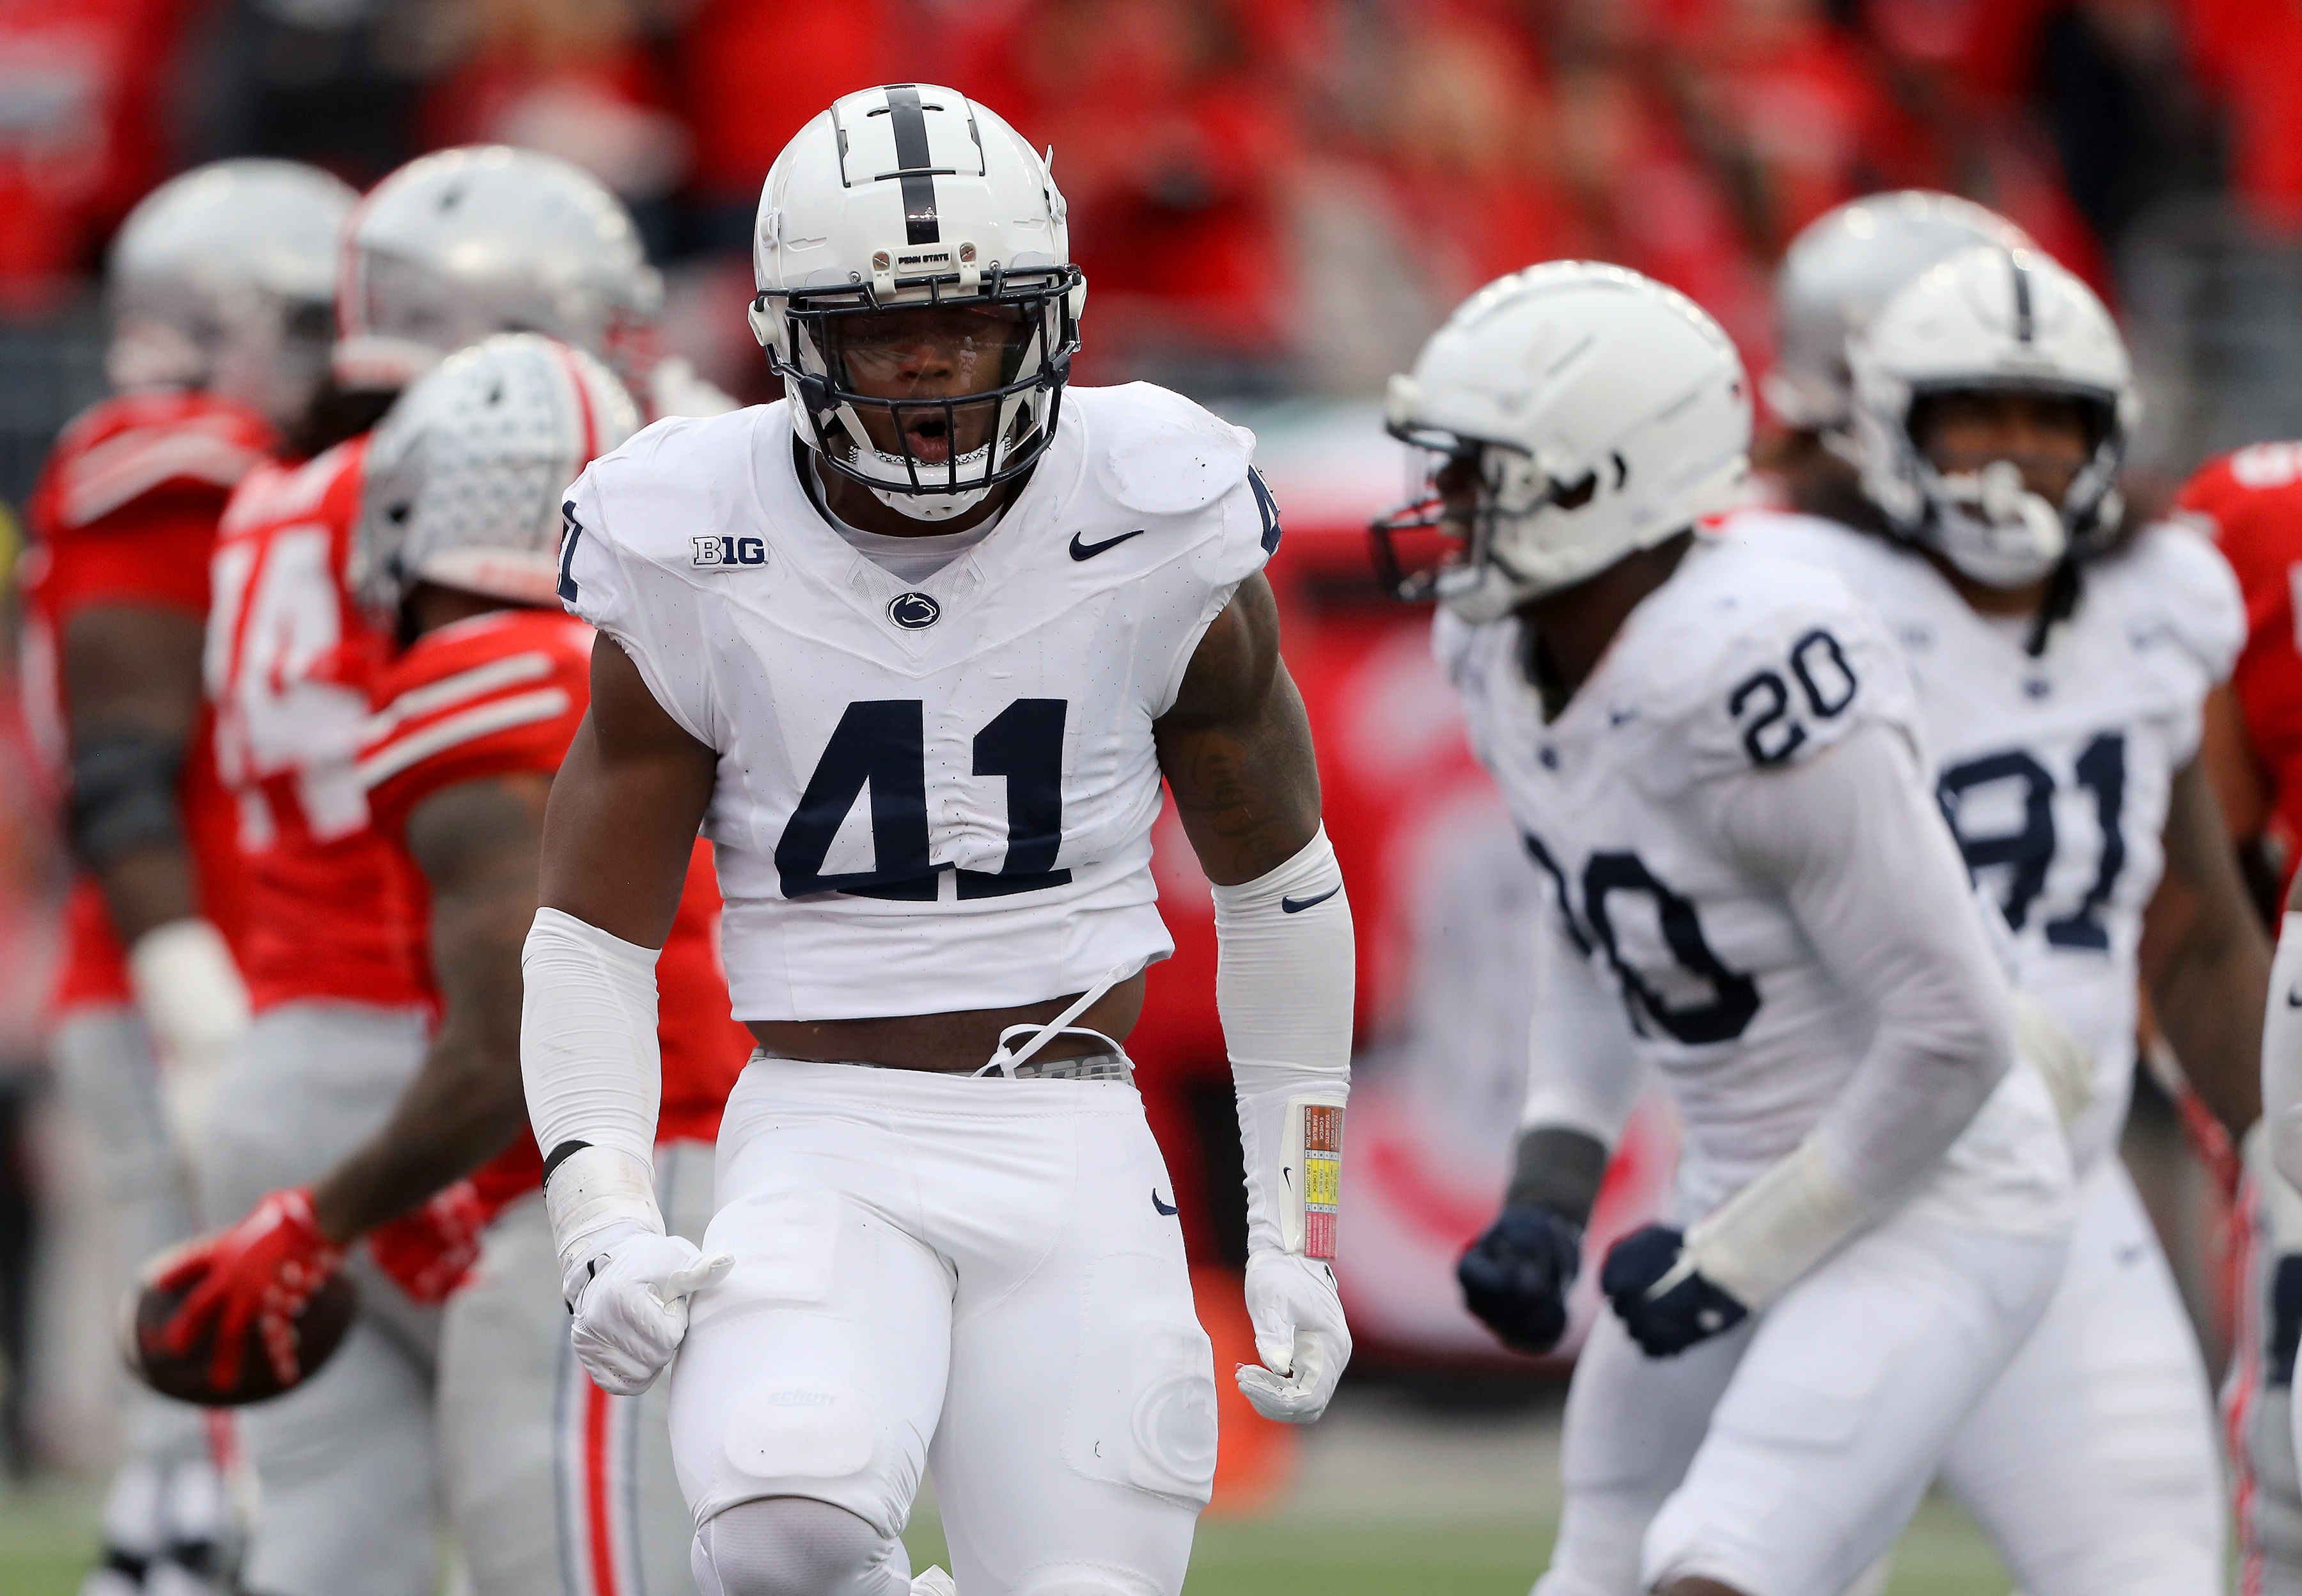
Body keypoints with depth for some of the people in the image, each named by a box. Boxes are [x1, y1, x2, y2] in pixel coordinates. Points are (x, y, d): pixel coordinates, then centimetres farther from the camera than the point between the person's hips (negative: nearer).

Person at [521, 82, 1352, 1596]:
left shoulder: (1156, 535, -1)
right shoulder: (695, 568, -2)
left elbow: (1278, 890, 13)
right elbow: (592, 938, 5)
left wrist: (1298, 1233, 12)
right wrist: (606, 1226, -10)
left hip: (1072, 1146, 1)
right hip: (824, 1144, -1)